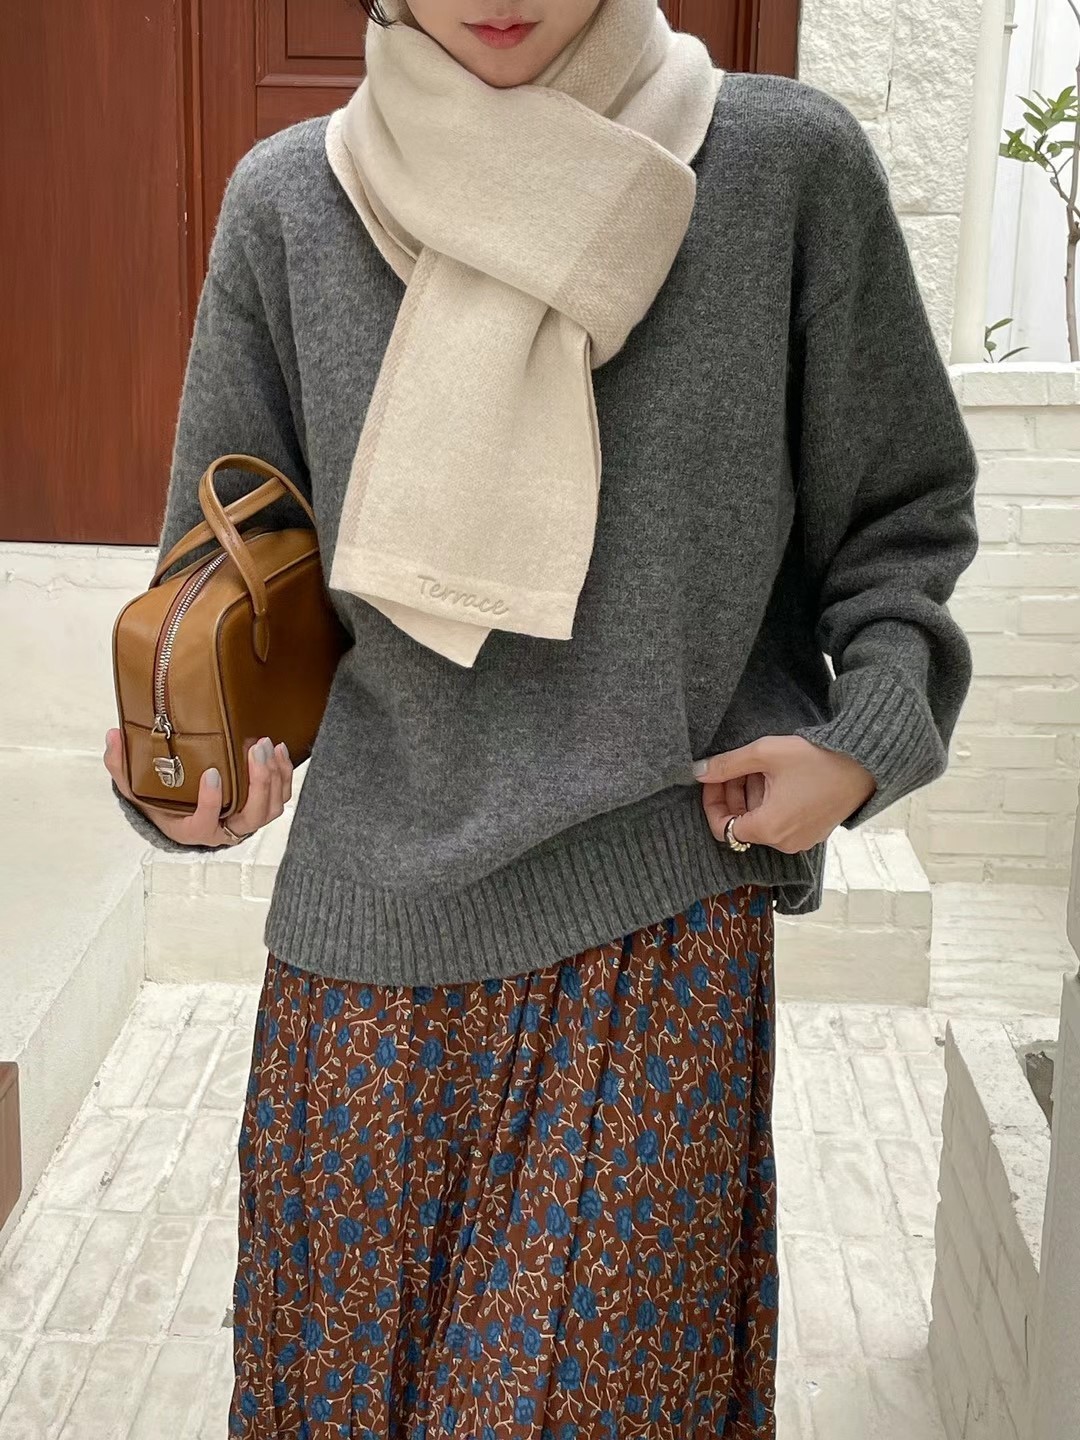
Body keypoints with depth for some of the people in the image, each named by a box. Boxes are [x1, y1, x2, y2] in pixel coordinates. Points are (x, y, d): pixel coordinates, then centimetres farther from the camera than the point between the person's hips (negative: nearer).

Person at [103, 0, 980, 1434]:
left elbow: (904, 516, 7)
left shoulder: (792, 165, -3)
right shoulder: (287, 201, 1)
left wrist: (871, 736, -8)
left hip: (668, 936, -1)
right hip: (371, 922, 2)